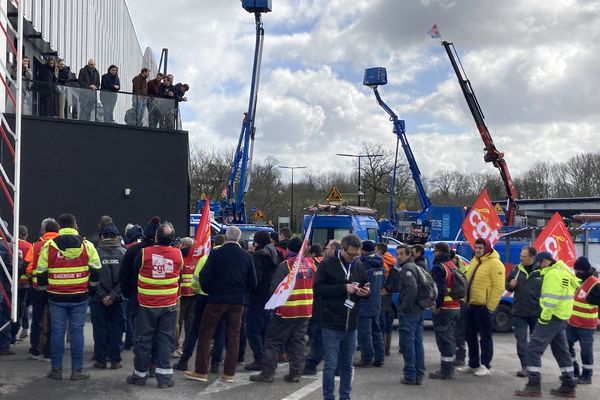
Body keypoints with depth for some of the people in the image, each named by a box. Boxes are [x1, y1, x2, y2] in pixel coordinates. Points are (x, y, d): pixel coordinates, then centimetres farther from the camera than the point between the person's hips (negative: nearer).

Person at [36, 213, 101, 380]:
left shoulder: (49, 246, -2)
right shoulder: (87, 245, -2)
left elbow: (41, 274, 3)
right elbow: (96, 272, 1)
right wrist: (90, 286, 19)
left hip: (56, 297, 0)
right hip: (80, 297, 0)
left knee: (57, 332, 7)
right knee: (77, 331, 4)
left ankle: (56, 369, 11)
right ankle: (77, 370, 6)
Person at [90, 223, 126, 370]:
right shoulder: (123, 253, -4)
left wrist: (102, 295, -6)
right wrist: (113, 295, -7)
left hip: (98, 298, -1)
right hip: (117, 298, 1)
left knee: (100, 329, 8)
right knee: (116, 328, 9)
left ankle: (101, 360, 12)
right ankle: (115, 360, 11)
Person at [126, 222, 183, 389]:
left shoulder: (144, 253, -12)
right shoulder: (177, 254, -7)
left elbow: (135, 268, 6)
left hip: (147, 305, -1)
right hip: (169, 305, 1)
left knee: (143, 339, 10)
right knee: (165, 339, 7)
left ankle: (140, 374, 21)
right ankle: (164, 376, 6)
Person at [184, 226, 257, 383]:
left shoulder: (216, 253, -8)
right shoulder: (246, 256, 1)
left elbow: (204, 276, -11)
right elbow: (253, 282, 3)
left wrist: (208, 290, 7)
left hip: (217, 300, -3)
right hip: (238, 302, 3)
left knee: (205, 334, 7)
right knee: (233, 336, 10)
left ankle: (201, 371, 8)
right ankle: (229, 373, 10)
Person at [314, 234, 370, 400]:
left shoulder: (359, 266, 8)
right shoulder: (327, 264, -6)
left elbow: (366, 290, 19)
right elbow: (318, 288, -13)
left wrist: (366, 292, -6)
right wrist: (343, 288, -19)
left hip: (351, 325, 5)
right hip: (332, 324, -4)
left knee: (347, 365, 12)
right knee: (330, 365, 0)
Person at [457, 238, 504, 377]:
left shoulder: (494, 264, -14)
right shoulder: (474, 261, 13)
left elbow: (498, 287, -18)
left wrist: (490, 306, -17)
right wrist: (466, 300, 14)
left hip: (483, 307, -9)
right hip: (470, 305, 9)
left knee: (485, 337, 1)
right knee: (470, 335, 15)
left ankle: (485, 366, 10)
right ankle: (473, 364, 25)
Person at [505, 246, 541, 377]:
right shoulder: (516, 269, 2)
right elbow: (507, 286, 13)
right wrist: (511, 285, -10)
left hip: (536, 312, -3)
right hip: (518, 312, 3)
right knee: (521, 340, 0)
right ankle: (524, 366, 6)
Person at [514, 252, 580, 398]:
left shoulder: (553, 274, -15)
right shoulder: (563, 271, 18)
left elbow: (551, 298, -23)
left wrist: (544, 317, -20)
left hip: (552, 317, -11)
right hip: (562, 317, 11)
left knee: (534, 348, -10)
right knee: (561, 350, 16)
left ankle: (534, 386, -12)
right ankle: (569, 386, 20)